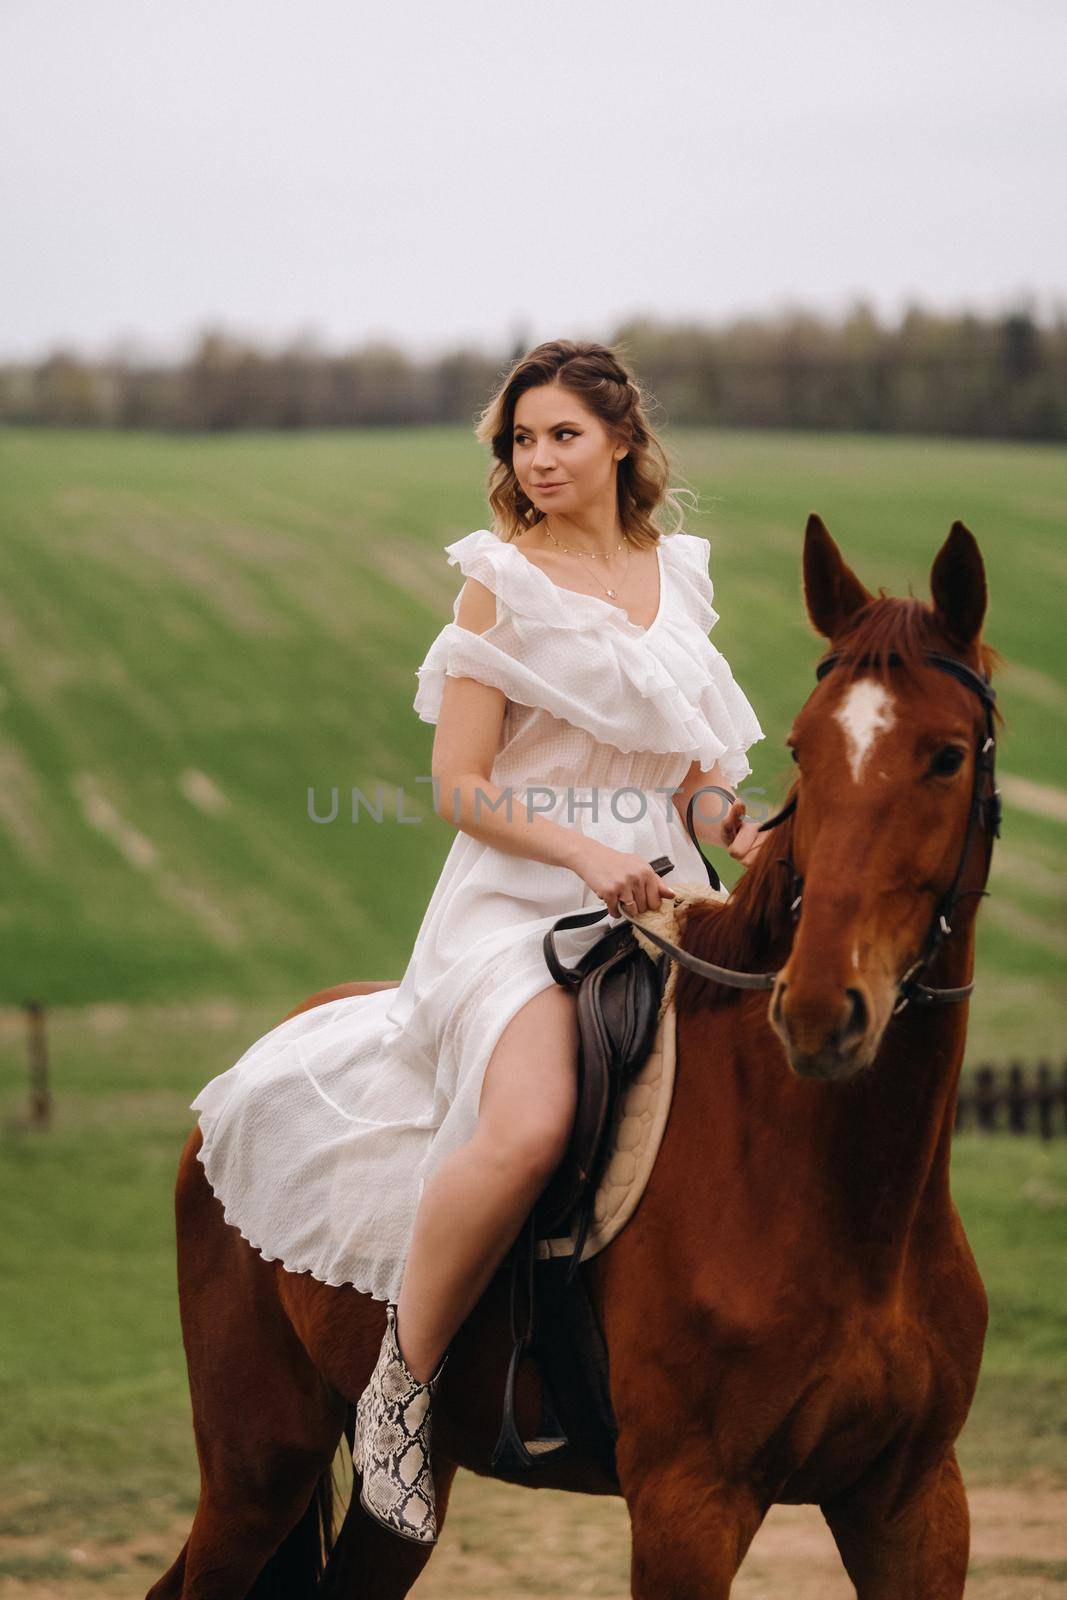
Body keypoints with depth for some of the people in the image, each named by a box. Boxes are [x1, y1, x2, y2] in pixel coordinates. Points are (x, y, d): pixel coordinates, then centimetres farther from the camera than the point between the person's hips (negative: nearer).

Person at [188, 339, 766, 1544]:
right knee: (530, 1128, -33)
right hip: (519, 902, -6)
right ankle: (402, 1382, -15)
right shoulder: (504, 579, -1)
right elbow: (460, 786, -5)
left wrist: (742, 833, -1)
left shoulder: (675, 575, 15)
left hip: (653, 898, 6)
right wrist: (582, 851, -19)